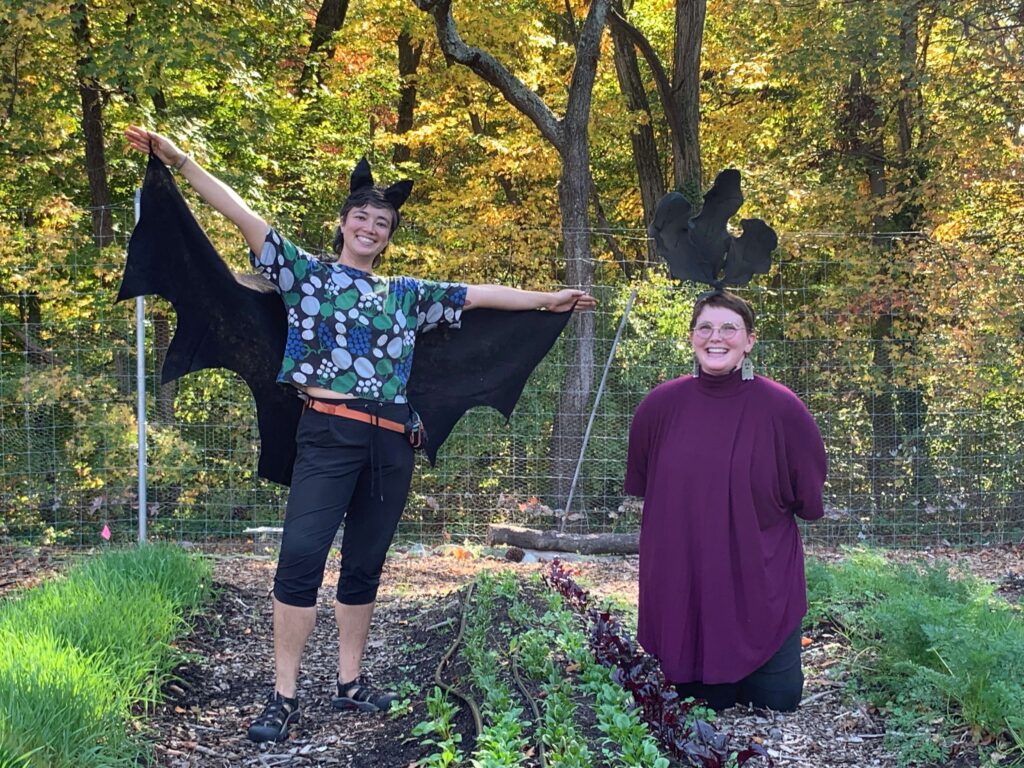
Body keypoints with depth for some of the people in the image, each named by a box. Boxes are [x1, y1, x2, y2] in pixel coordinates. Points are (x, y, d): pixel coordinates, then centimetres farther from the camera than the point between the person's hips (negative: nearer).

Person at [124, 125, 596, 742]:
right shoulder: (306, 272, 7)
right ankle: (284, 697, -8)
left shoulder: (405, 294, 18)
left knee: (365, 564, 10)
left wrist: (545, 299, 26)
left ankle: (351, 683, 20)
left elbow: (477, 295, 23)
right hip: (329, 433, -4)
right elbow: (244, 215, 0)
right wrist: (179, 160, -6)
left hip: (390, 442, 4)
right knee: (301, 556, -14)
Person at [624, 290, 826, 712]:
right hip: (681, 592, 1)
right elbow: (640, 486, 11)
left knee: (776, 703, 5)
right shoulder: (660, 405, -6)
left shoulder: (782, 409, -12)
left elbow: (809, 500, 1)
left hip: (763, 589, -1)